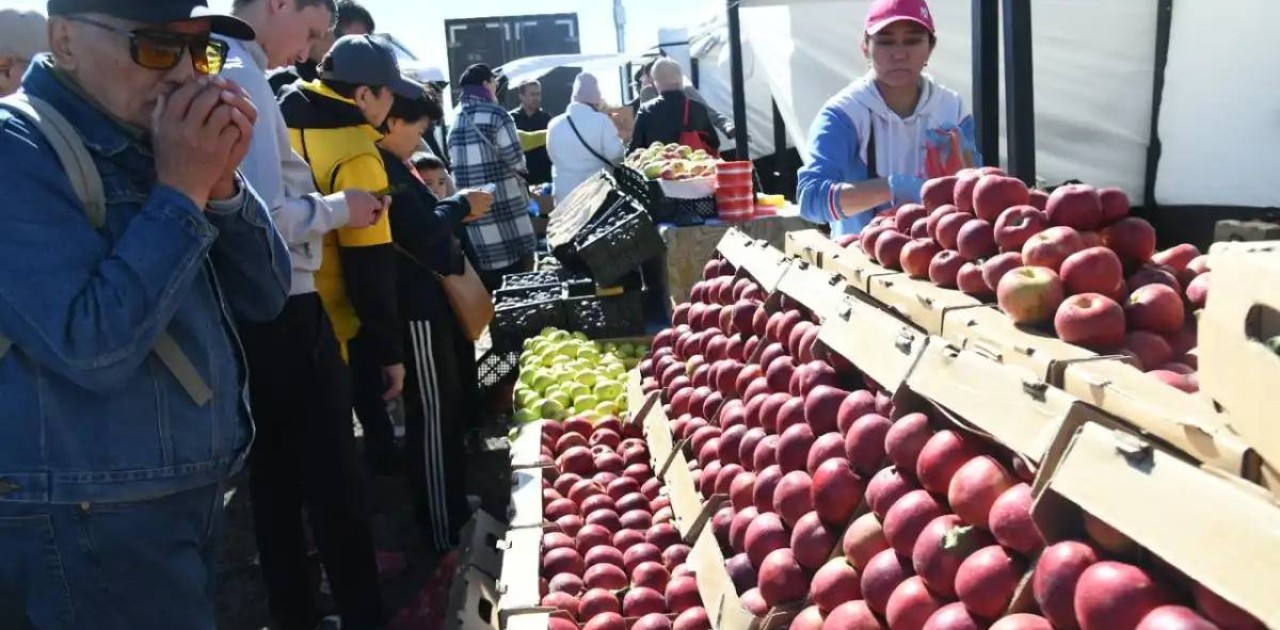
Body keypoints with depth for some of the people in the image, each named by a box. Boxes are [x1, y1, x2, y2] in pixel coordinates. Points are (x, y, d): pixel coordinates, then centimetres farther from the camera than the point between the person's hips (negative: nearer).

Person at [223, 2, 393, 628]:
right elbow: (265, 219, -22)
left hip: (249, 312, 9)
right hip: (282, 313, -9)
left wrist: (316, 203, 11)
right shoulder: (243, 78, -15)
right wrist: (338, 207, -7)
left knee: (275, 482, 17)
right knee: (334, 483, 2)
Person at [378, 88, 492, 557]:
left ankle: (453, 512, 34)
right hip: (416, 308, -11)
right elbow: (421, 233, -22)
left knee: (449, 408, 19)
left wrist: (455, 212, 7)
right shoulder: (381, 169, -18)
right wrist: (461, 206, -8)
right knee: (433, 414, -4)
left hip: (424, 301, 11)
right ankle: (444, 536, 7)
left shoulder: (389, 166, 15)